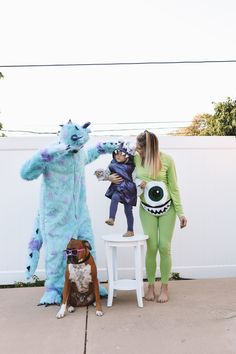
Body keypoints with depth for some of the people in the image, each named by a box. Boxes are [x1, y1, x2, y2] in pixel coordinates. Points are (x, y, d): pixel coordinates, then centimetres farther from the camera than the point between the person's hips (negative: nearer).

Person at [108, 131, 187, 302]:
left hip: (167, 208, -1)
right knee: (152, 247, -1)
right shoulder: (136, 158, -10)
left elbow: (174, 187, -6)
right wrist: (111, 177, -14)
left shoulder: (167, 160, -13)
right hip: (147, 210, 1)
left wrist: (180, 212, -5)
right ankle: (151, 286, 19)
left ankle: (164, 287, 18)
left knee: (164, 247, 0)